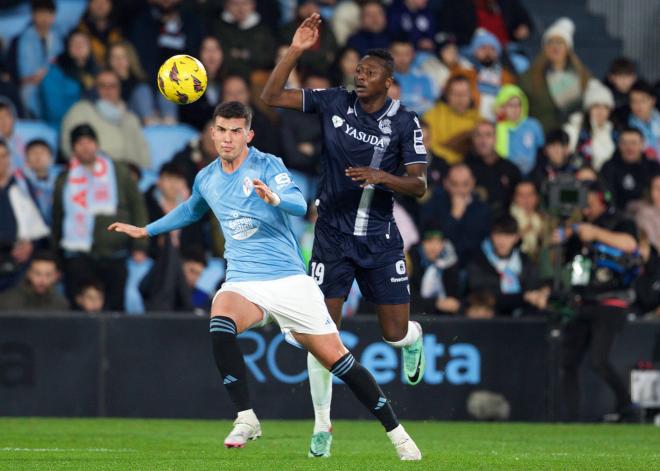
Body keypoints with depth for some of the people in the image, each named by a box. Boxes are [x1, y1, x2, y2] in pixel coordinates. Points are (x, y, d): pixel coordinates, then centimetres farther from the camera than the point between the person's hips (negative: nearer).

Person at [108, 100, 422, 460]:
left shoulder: (267, 165, -6)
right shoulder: (206, 179, 10)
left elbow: (299, 204, -24)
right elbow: (190, 211, 33)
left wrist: (275, 198, -45)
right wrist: (146, 231, 36)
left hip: (289, 279, -3)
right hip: (243, 283, 3)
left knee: (337, 359, -4)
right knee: (220, 324, -32)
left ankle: (397, 434, 10)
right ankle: (245, 419, -24)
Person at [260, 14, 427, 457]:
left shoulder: (404, 122, -7)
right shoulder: (334, 102, -4)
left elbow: (419, 185, -7)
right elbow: (272, 96, -8)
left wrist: (383, 176, -26)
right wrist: (296, 50, -17)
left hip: (380, 237, 0)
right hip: (333, 234, 0)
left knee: (395, 333, 1)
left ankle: (413, 338, 42)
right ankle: (322, 426, 5)